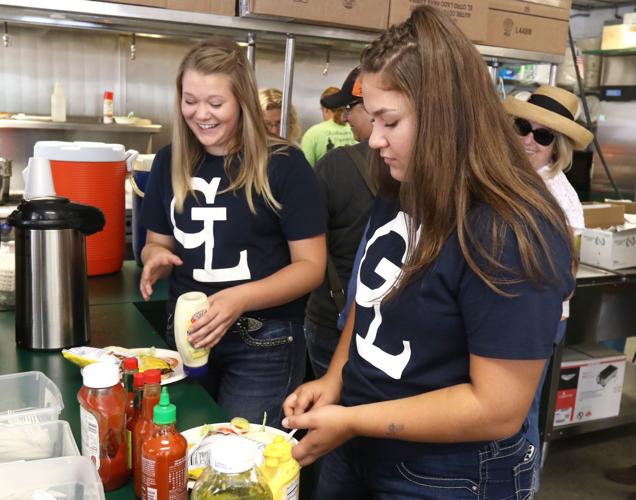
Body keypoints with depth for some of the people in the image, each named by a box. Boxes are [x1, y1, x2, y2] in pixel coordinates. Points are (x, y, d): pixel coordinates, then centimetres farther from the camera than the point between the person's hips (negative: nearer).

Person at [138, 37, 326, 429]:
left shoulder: (284, 166, -13)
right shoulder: (170, 162, 3)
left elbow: (311, 265, -13)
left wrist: (243, 298, -28)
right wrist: (156, 258, -10)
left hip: (263, 346, -5)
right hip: (186, 335, 5)